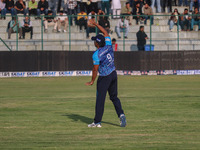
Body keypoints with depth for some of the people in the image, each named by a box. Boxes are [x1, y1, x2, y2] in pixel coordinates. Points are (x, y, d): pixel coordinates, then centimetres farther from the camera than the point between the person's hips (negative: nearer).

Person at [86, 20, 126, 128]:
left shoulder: (96, 54, -19)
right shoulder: (108, 46, -2)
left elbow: (95, 69, -18)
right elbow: (105, 33, 13)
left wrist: (92, 81, -7)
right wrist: (95, 24, 19)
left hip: (104, 78, -7)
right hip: (113, 74, 7)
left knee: (100, 99, 1)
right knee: (114, 97, 16)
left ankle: (97, 122, 4)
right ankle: (121, 114, -3)